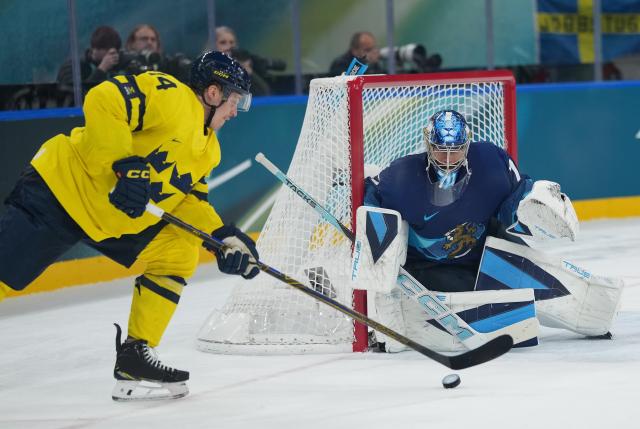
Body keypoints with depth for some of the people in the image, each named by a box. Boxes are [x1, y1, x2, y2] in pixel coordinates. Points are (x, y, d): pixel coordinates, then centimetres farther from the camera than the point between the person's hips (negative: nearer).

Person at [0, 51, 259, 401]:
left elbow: (189, 198, 15)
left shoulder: (207, 149, 13)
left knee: (178, 255, 1)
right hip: (62, 187, -9)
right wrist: (124, 165, -32)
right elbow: (103, 101, -27)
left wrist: (221, 236, 0)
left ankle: (133, 358, 4)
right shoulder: (169, 96, -17)